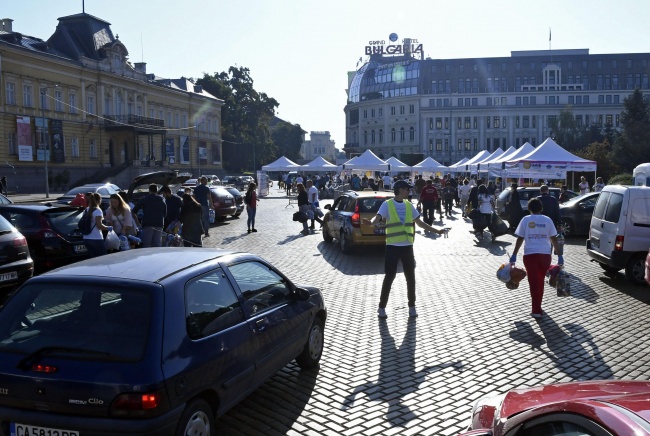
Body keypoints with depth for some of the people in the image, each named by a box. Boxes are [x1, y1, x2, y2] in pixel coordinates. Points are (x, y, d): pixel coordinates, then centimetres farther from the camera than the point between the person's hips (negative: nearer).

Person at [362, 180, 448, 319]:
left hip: (407, 246, 4)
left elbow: (420, 223, 18)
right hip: (392, 246, -4)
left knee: (410, 277, 7)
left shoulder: (409, 205, 10)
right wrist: (370, 222, -43)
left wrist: (436, 231, 16)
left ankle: (412, 306, 21)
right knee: (389, 277, 0)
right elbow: (378, 218, -20)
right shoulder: (387, 204, -5)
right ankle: (382, 307, 12)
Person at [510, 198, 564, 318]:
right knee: (540, 281, 18)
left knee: (534, 282, 0)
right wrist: (559, 255, 9)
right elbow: (554, 239, 4)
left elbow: (520, 238, -2)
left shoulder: (526, 220, 0)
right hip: (545, 254, 2)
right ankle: (538, 306, 30)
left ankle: (536, 310, -6)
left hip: (530, 254, -2)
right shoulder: (547, 220, 5)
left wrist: (514, 255, 2)